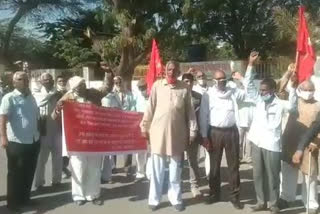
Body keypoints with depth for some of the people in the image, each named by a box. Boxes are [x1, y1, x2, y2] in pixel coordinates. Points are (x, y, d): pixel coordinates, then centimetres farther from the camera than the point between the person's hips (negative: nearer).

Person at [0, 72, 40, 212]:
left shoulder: (31, 97, 11)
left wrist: (37, 134, 20)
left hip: (33, 142, 7)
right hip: (16, 143, -6)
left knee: (29, 173, 16)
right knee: (15, 174, 6)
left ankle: (24, 198, 33)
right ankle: (13, 202, 20)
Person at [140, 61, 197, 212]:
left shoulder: (184, 88, 2)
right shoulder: (157, 85, 1)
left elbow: (190, 111, 5)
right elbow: (150, 107, 4)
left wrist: (192, 131, 3)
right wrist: (144, 126, 5)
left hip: (177, 133, 1)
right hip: (158, 132, -1)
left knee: (175, 169, 11)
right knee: (157, 169, 7)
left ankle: (175, 199, 24)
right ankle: (154, 199, 19)